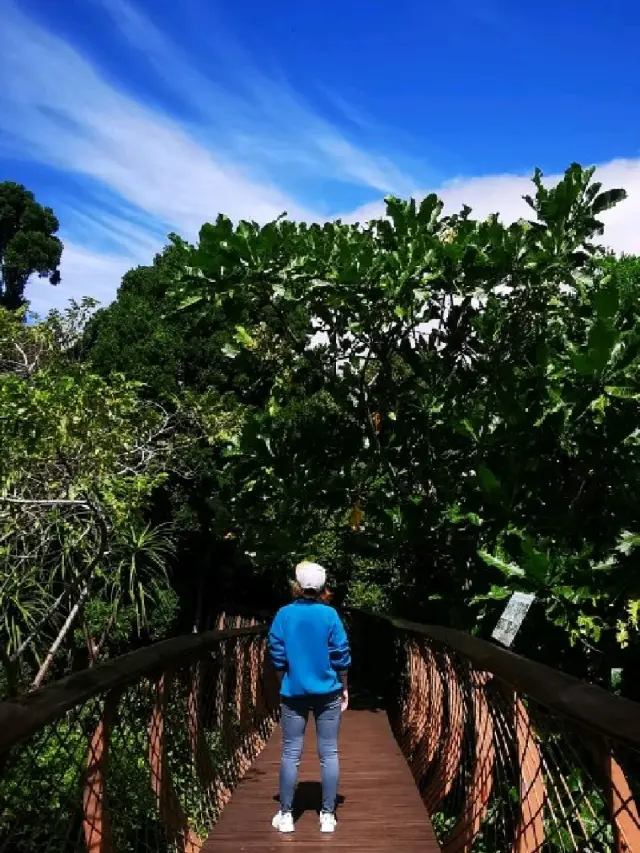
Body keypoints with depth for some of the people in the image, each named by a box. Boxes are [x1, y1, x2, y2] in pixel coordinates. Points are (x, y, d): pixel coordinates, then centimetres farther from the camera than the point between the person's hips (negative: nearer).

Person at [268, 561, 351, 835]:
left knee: (290, 754, 9)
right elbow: (341, 656, -5)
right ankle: (327, 816, 14)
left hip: (294, 692, 1)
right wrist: (344, 688, 8)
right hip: (327, 692, 0)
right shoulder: (329, 614, -9)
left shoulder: (284, 614, -6)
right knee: (329, 754, 8)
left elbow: (277, 657, 0)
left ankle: (286, 815, 16)